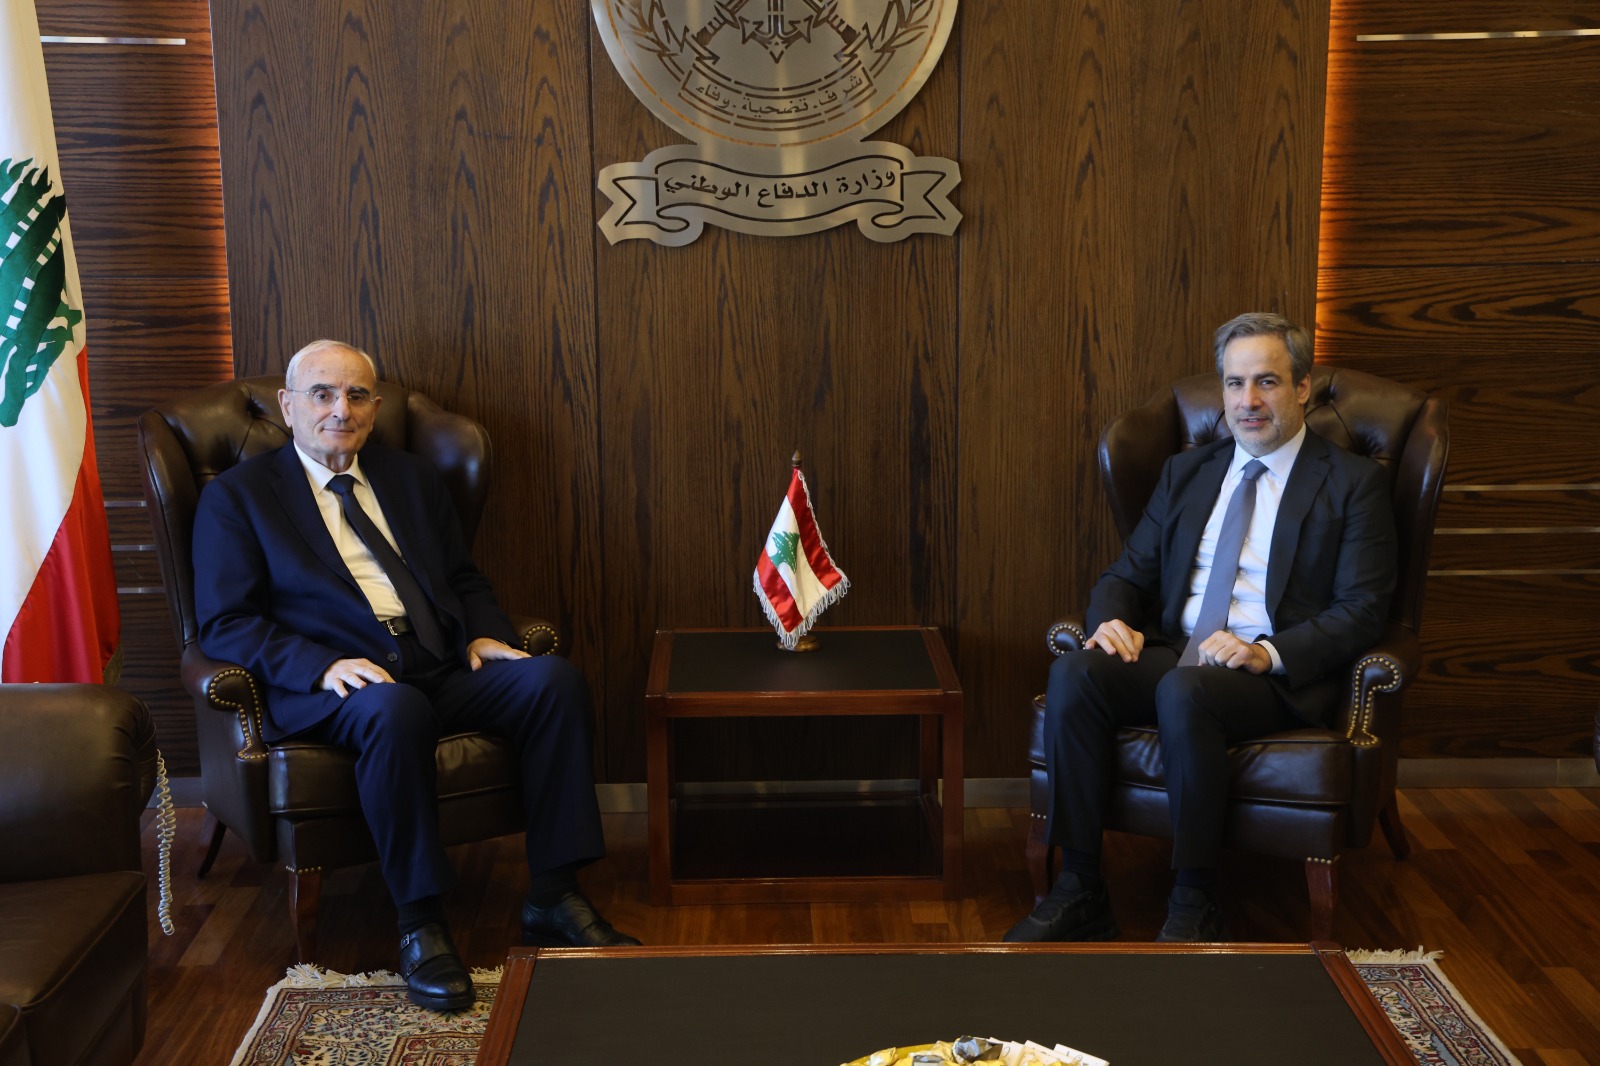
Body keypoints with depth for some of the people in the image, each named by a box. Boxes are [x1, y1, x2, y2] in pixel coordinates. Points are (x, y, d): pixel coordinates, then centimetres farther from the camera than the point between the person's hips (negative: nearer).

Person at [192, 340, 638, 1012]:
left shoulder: (412, 479, 24)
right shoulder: (236, 497, 8)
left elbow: (465, 580, 26)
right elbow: (225, 624, -1)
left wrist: (483, 634, 2)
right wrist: (322, 666, -18)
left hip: (443, 668, 5)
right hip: (330, 688, -5)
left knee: (555, 679, -22)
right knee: (395, 710, -39)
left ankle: (552, 897, -16)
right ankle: (420, 924, -25)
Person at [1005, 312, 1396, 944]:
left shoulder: (1354, 484, 5)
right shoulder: (1186, 472, 20)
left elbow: (1362, 609, -3)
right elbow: (1129, 572, 18)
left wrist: (1270, 652, -20)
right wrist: (1114, 619, -7)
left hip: (1279, 676, -4)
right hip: (1171, 651, 5)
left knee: (1184, 691, -37)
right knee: (1073, 673, -26)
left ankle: (1193, 904, -22)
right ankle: (1079, 893, -21)